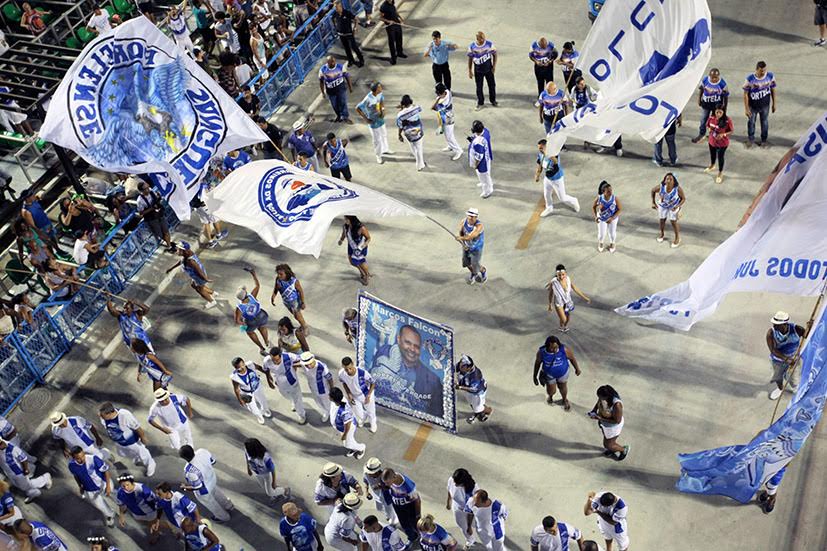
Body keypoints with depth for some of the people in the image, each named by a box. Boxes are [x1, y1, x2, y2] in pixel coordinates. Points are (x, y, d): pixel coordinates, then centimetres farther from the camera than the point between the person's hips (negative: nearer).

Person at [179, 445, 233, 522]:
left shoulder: (190, 471, -42)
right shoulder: (202, 451, -25)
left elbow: (197, 487, -29)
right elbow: (213, 461, -6)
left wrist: (185, 487, -12)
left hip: (204, 491, -6)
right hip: (212, 479, 6)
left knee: (211, 504, 27)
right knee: (217, 493, 37)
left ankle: (223, 517, 55)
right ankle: (229, 506, 65)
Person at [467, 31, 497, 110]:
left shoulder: (489, 44, -16)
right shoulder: (472, 46, -15)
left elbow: (494, 55, -3)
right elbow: (470, 58, -4)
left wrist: (494, 66, -7)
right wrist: (470, 71, -2)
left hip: (488, 68, 0)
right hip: (478, 70, 0)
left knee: (492, 85, 13)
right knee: (479, 87, 9)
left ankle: (493, 100, 36)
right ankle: (480, 103, 28)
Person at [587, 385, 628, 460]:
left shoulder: (617, 405, -42)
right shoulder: (603, 396, -22)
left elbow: (617, 421, -31)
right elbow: (598, 403, 3)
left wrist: (600, 419, -33)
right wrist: (594, 410, -16)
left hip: (613, 427, -7)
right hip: (604, 423, 7)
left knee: (608, 445, 14)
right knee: (606, 440, 31)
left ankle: (624, 449, 42)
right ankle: (613, 448, 62)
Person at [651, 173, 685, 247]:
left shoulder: (678, 189, -36)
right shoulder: (661, 187, -33)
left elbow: (683, 198, -20)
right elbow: (653, 190, -11)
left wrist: (677, 206, -34)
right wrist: (653, 202, -7)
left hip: (674, 206, -2)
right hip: (662, 205, 2)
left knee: (673, 222, -1)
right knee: (662, 220, 16)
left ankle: (677, 238, 25)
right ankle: (662, 234, 46)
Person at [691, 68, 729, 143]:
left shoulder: (722, 83, -23)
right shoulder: (705, 80, -17)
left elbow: (726, 95, -12)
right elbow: (701, 89, 2)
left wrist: (725, 106, -8)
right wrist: (699, 99, 7)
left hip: (717, 104, -2)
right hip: (706, 103, 3)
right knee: (703, 119, 16)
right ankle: (701, 134, 38)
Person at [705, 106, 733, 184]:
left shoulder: (728, 121, -27)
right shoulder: (711, 118, -15)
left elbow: (731, 131, -15)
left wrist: (723, 134, -28)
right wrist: (710, 129, -14)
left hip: (723, 143, -4)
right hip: (712, 141, 4)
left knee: (720, 157, 12)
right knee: (712, 155, 28)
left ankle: (720, 173, 35)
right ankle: (712, 166, 60)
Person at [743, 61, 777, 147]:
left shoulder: (770, 76, -16)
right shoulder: (750, 79, -23)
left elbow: (773, 90, -1)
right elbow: (745, 94, -14)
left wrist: (774, 104, 6)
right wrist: (746, 108, -12)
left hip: (765, 105, 1)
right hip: (753, 106, -1)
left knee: (764, 122, 17)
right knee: (751, 122, 16)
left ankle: (764, 140, 37)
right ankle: (751, 139, 39)